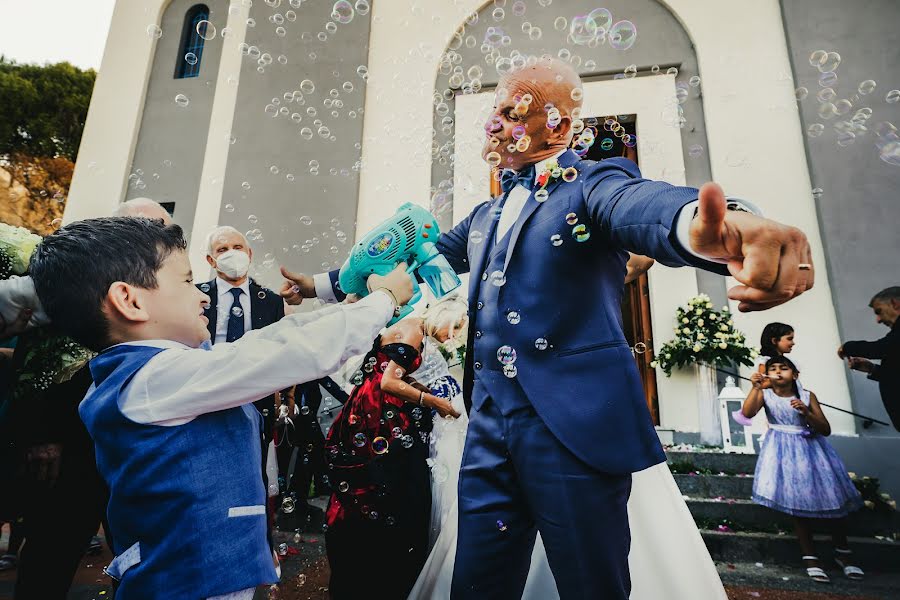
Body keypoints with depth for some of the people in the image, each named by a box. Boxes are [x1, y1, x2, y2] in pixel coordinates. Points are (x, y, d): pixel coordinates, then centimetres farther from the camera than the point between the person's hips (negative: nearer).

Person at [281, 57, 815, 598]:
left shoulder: (594, 186, -3)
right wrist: (321, 284, 28)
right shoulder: (486, 216, 19)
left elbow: (648, 209, -25)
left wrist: (725, 227, -50)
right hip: (489, 424, 7)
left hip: (574, 424, -6)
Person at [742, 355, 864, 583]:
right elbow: (748, 413, -22)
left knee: (831, 495, 2)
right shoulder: (765, 394, -4)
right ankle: (810, 557, 5)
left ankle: (842, 552, 24)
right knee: (797, 499, -6)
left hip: (811, 447, 2)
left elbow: (826, 430, -3)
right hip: (784, 451, -2)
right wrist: (755, 387, -30)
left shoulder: (807, 396, -2)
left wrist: (807, 413, -21)